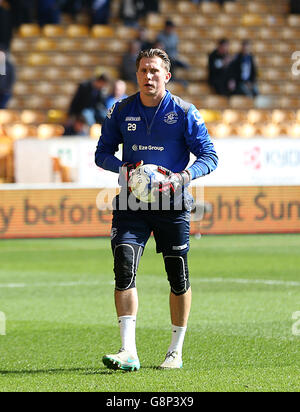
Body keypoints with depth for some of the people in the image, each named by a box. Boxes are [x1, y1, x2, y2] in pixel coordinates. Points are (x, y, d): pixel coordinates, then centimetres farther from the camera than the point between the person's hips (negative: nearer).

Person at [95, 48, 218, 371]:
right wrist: (124, 169, -11)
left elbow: (209, 156, -3)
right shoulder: (121, 111, 3)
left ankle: (176, 350, 22)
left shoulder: (184, 112, -4)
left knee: (178, 278, 4)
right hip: (131, 205, 1)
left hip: (173, 205, -1)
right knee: (124, 267, -16)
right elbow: (102, 152, 10)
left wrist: (182, 177, -21)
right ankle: (129, 352, -20)